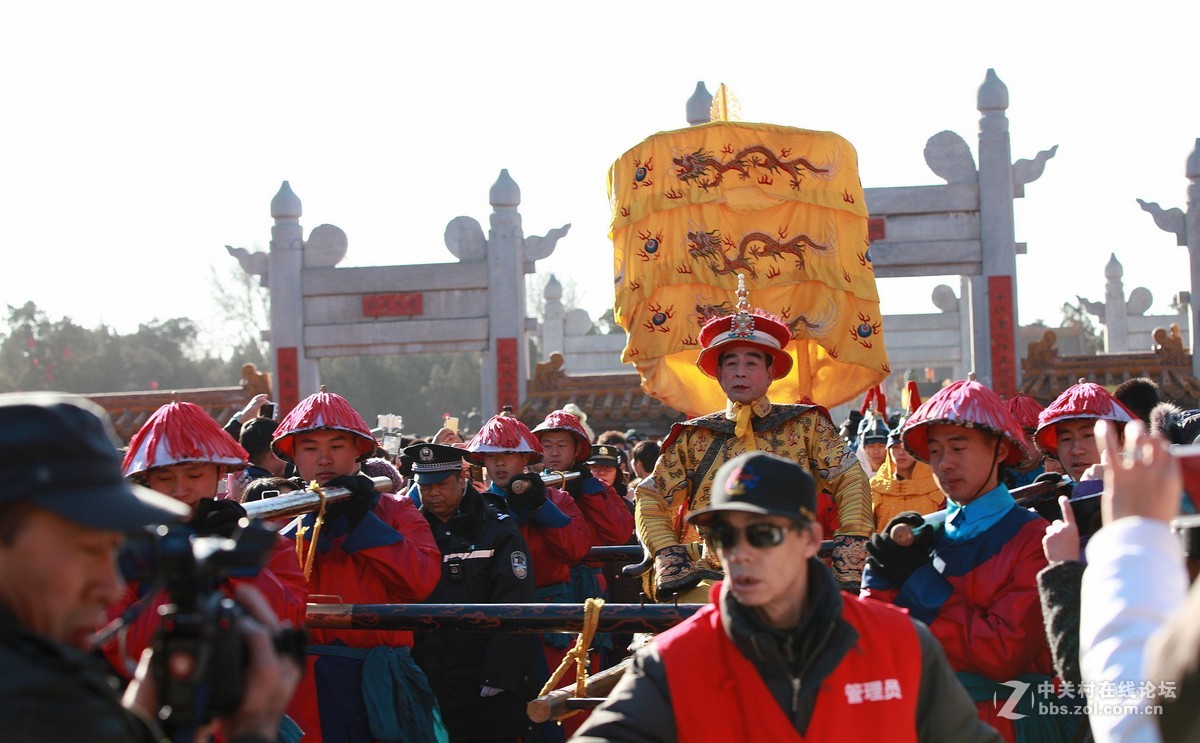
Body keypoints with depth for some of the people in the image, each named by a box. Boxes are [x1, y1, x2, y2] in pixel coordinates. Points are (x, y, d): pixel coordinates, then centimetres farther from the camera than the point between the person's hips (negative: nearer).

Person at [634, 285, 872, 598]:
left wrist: (849, 555, -6)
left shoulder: (806, 425, 13)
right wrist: (669, 558, 0)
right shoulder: (694, 437, 16)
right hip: (710, 575, 0)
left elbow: (852, 482, 7)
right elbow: (650, 499, 17)